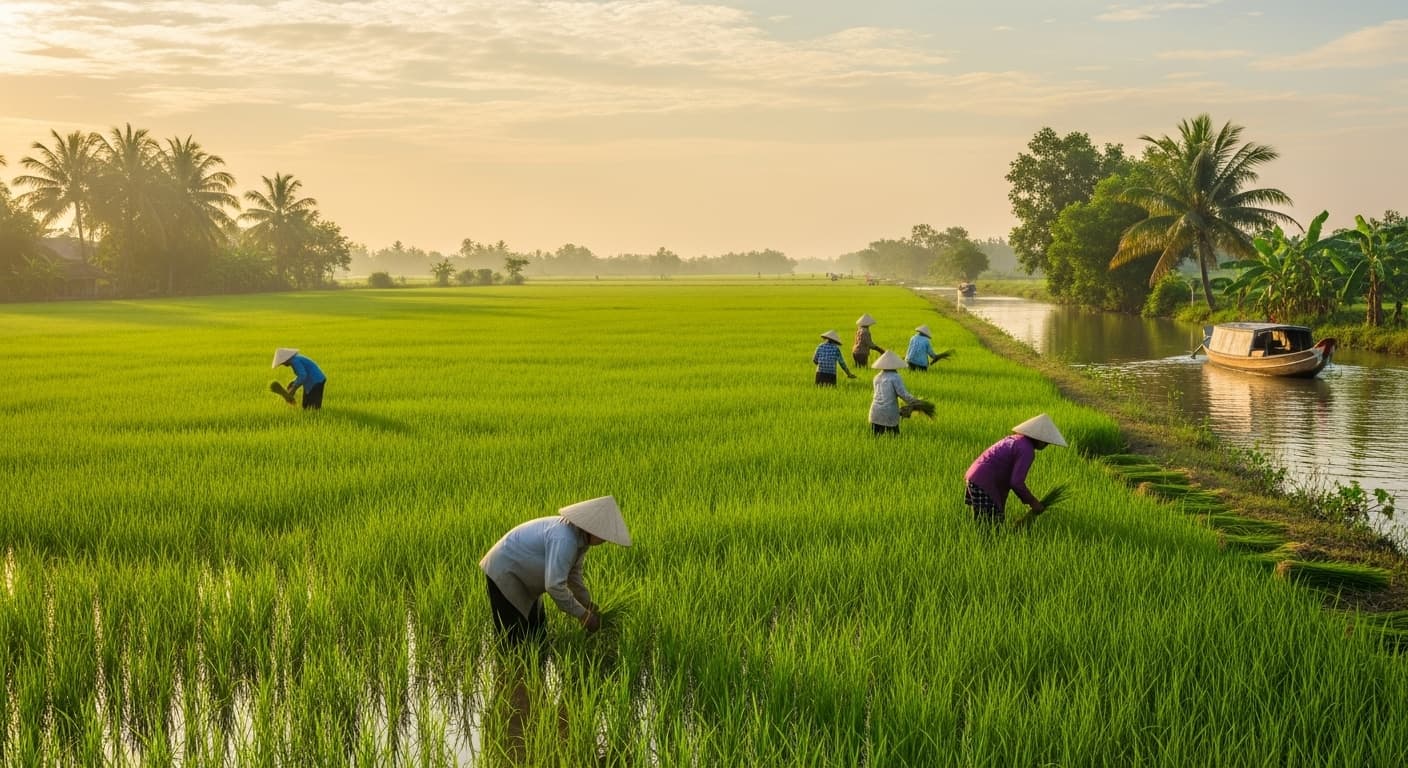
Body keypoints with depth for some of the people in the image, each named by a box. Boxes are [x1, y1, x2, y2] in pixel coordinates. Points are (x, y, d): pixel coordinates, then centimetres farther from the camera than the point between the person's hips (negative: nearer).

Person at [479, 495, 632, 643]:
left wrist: (588, 605, 9)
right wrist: (582, 614, -26)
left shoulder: (580, 536, -4)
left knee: (537, 634, 11)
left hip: (523, 574, 10)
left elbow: (573, 572, 12)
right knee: (517, 639, -9)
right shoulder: (565, 539, -33)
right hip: (503, 572, -10)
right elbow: (554, 585, -35)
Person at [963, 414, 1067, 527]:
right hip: (984, 484, -10)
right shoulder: (1026, 450, -14)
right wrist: (1032, 502, -6)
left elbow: (1013, 477, 22)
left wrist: (1028, 499, 19)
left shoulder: (1015, 439, 16)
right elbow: (1016, 482, -19)